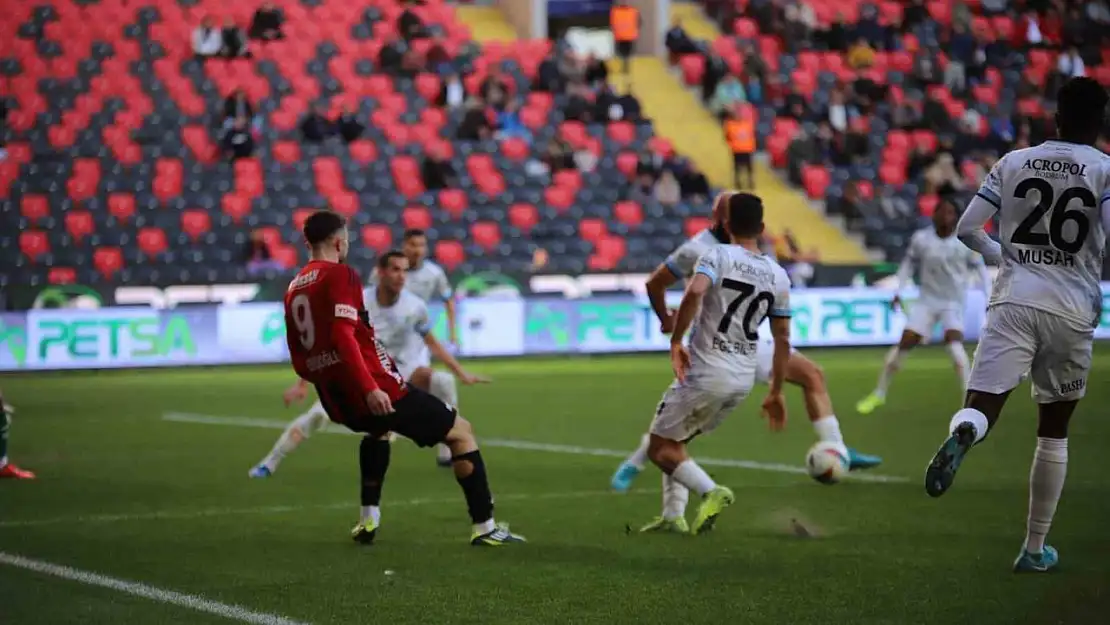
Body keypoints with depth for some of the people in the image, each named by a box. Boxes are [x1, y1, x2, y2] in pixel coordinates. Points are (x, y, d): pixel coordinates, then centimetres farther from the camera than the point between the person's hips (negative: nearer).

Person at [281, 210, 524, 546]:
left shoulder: (293, 289, 14)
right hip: (376, 393, -8)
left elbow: (300, 363, 18)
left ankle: (368, 520, 29)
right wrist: (369, 388, -29)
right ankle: (484, 527, 0)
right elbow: (343, 336, -24)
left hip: (337, 402, 8)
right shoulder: (340, 275, -9)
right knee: (461, 432, 4)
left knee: (378, 428, 41)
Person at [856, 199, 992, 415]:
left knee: (954, 344, -25)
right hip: (926, 300, 2)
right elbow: (909, 262, 8)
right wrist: (898, 291, 4)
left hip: (953, 302, -2)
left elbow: (980, 267, 1)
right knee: (904, 344, -1)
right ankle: (879, 394, 16)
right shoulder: (921, 239, -8)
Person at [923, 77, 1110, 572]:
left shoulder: (1014, 162, 8)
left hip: (1014, 300, 1)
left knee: (982, 406, -8)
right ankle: (1034, 550, 20)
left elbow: (967, 229, 8)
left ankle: (963, 431, -47)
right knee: (1053, 432, 14)